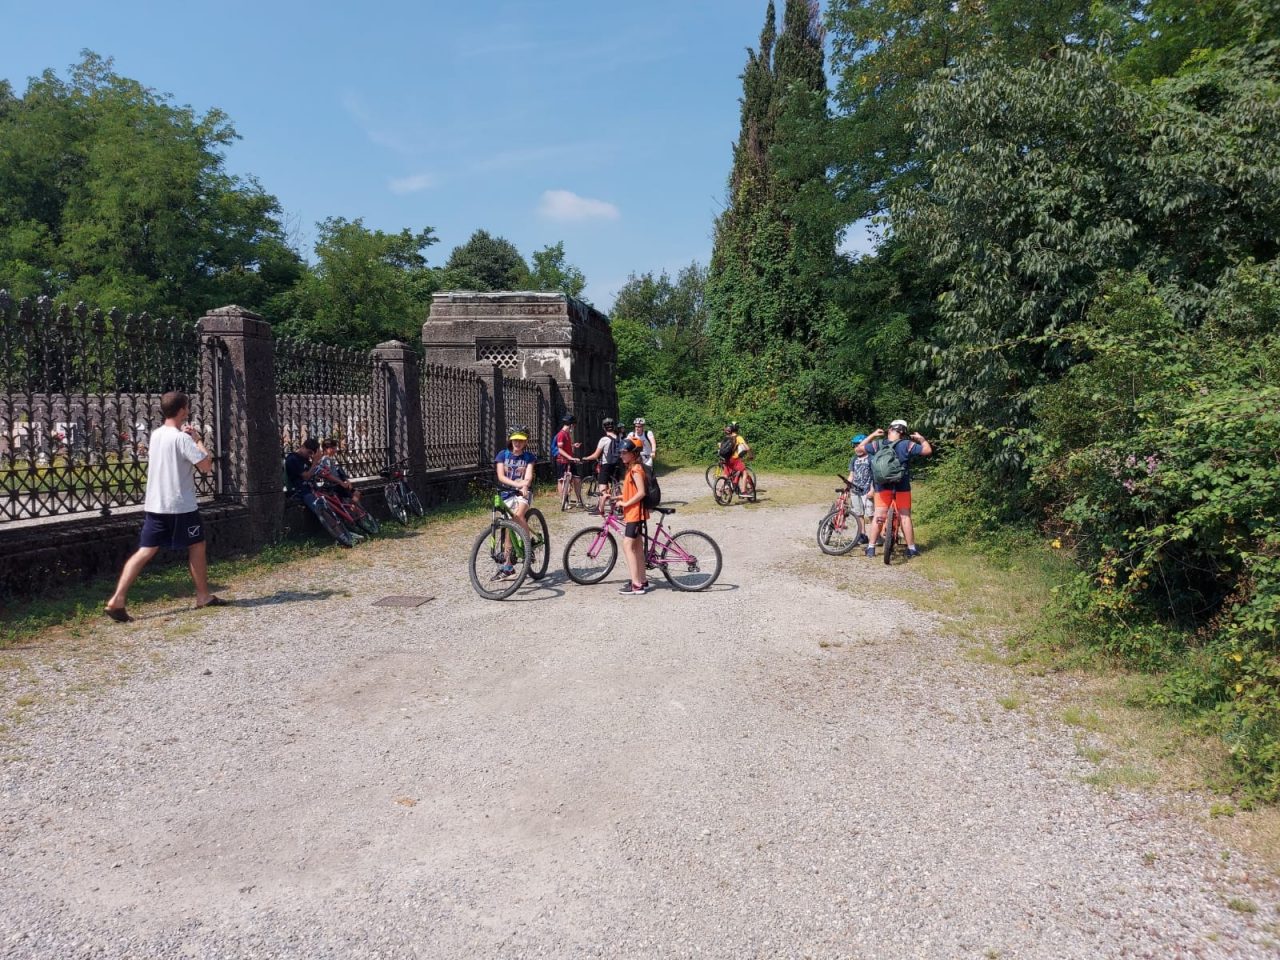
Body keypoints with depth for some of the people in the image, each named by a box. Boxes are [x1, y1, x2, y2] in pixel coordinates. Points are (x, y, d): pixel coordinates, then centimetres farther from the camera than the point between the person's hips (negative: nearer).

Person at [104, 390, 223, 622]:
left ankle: (117, 599, -8)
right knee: (197, 545, 11)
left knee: (146, 551, 3)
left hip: (154, 505, 7)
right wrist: (198, 439, -4)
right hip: (181, 506, -7)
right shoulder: (182, 438, -14)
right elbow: (206, 465, -16)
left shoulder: (156, 435, 10)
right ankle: (203, 596, 20)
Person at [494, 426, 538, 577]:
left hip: (523, 493, -2)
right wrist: (516, 484, -23)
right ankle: (508, 564, 11)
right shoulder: (503, 455, 4)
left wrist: (524, 486, -32)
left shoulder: (529, 457, 4)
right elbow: (501, 476, -8)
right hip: (507, 493, 2)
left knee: (518, 515, -32)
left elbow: (528, 476, -10)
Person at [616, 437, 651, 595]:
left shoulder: (636, 470, -16)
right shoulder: (631, 469, 15)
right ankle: (641, 581, 19)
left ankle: (636, 584, -11)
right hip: (632, 512, 10)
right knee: (637, 547, 13)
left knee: (628, 546, -11)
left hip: (635, 512, -10)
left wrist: (625, 503, -20)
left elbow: (641, 492, -24)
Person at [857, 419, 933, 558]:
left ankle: (871, 548, 5)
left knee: (878, 516, 4)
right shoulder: (907, 445, -7)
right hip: (902, 486, -2)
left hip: (882, 486, 2)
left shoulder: (877, 444, 0)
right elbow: (928, 451, -4)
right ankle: (911, 548, 9)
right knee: (905, 516, 5)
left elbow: (859, 448, 12)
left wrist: (872, 435, 19)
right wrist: (921, 439, 12)